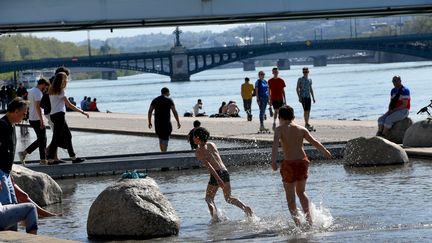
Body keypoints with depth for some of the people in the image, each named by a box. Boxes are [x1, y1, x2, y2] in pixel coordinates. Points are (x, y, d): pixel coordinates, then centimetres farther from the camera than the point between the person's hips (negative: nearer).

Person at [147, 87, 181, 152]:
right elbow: (174, 111, -8)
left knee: (161, 138, 17)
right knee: (165, 139, -3)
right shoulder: (169, 100, -2)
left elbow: (149, 111, 7)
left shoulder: (155, 100, 10)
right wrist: (178, 122, -4)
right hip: (166, 123, -4)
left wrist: (149, 122, 12)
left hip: (157, 123, 4)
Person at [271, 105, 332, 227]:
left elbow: (275, 144, -18)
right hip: (303, 162, 4)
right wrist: (325, 152, 27)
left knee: (290, 196, 7)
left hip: (289, 163, -4)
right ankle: (309, 217, 10)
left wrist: (273, 161, -27)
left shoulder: (280, 129, -2)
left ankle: (297, 222, -2)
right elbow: (314, 142, 11)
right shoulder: (301, 129, 9)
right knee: (301, 192, 23)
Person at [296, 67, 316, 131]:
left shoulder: (310, 80, 14)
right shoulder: (300, 79, -2)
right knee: (306, 110, -13)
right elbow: (297, 88, -3)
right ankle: (307, 124, -14)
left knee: (308, 111, 5)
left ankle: (307, 124, 11)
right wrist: (299, 97, -11)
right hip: (303, 96, -6)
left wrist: (313, 97, 16)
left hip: (308, 97, 6)